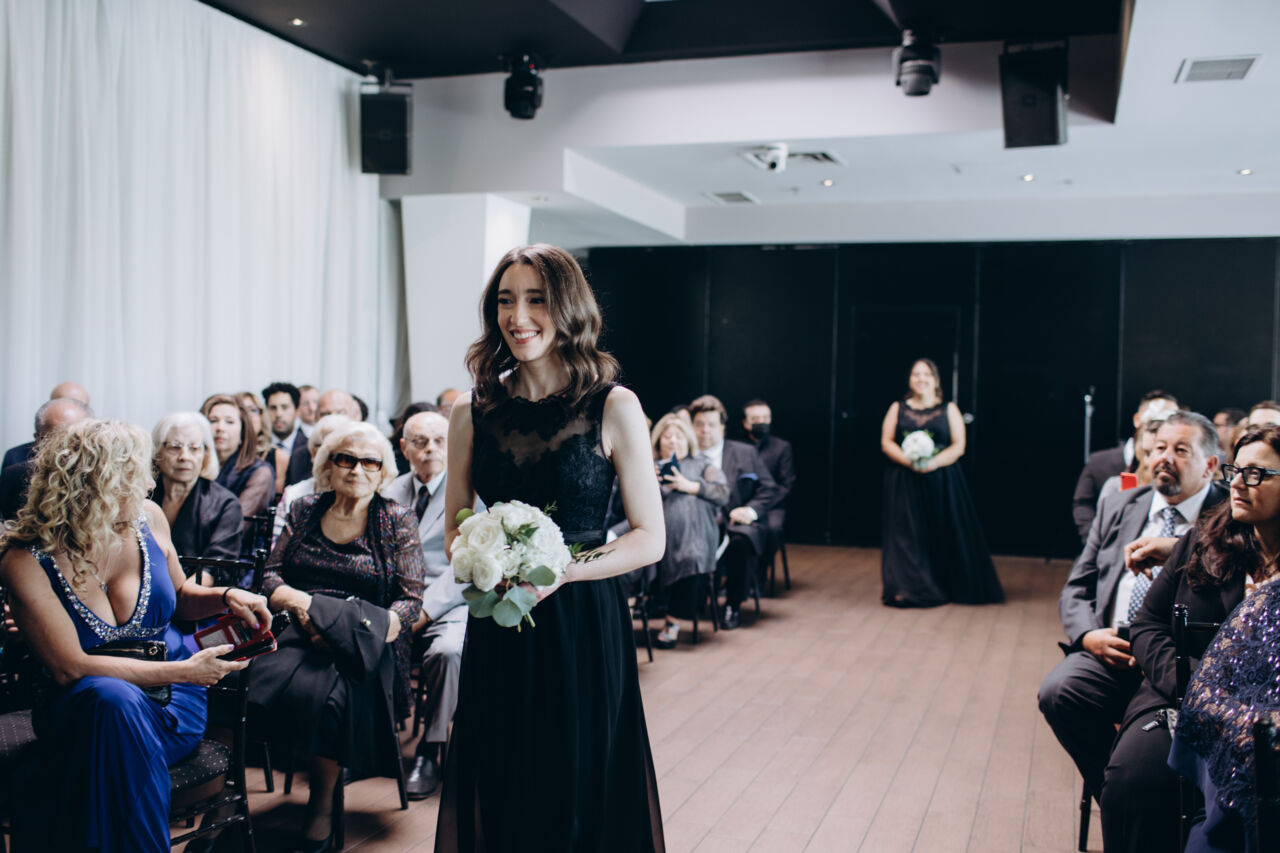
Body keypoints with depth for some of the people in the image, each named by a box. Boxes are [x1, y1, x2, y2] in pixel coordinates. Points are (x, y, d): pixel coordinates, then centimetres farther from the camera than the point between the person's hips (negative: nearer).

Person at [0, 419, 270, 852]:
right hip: (83, 709, -2)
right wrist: (182, 671, -21)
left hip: (173, 703, 2)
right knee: (111, 698, -37)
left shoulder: (147, 518, -1)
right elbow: (69, 667, -18)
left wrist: (226, 597, -4)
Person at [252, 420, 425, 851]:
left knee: (323, 691, -33)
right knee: (268, 681, -31)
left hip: (366, 649, -3)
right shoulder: (304, 511, 13)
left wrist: (353, 630, -15)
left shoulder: (398, 521, 5)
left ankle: (323, 804, -12)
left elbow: (410, 600, 0)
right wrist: (298, 602, -10)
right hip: (302, 633, 3)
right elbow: (272, 574, 12)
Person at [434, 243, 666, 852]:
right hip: (496, 631, 3)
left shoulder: (613, 407, -6)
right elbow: (454, 526, 12)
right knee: (497, 796, 12)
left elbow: (650, 538, -5)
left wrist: (563, 570, -18)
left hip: (585, 627, -2)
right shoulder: (473, 412, 3)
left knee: (580, 793, 8)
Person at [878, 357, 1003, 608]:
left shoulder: (949, 410, 7)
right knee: (907, 534, -6)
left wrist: (933, 463, -17)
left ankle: (951, 586, 13)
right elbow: (886, 442, 3)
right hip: (904, 482, 0)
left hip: (941, 481, 0)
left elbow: (958, 446, 0)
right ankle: (907, 589, -5)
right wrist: (908, 460, -16)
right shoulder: (897, 409, 9)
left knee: (944, 534, 1)